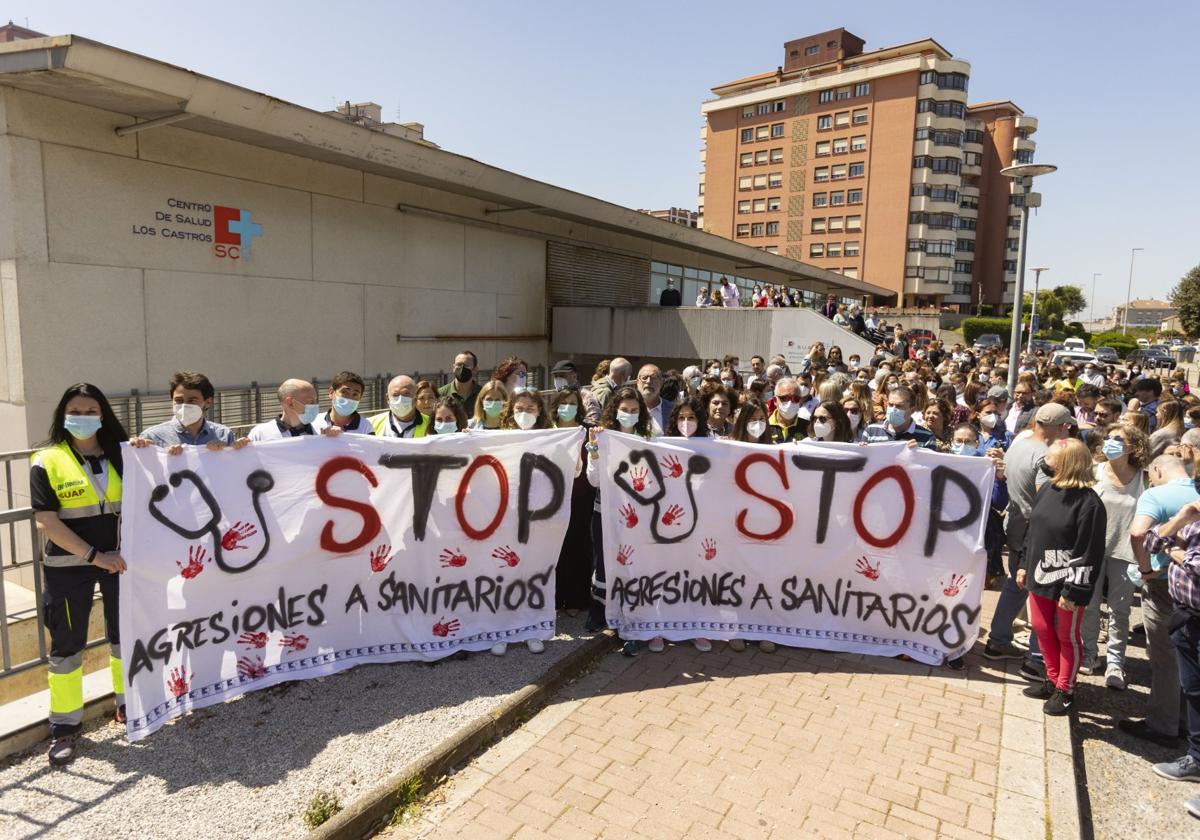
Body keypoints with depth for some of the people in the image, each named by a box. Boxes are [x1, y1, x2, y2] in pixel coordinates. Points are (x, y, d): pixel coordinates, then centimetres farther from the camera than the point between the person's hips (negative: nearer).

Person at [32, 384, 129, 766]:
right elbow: (46, 521, -11)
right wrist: (94, 555, -17)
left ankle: (128, 704, 30)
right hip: (68, 565, -3)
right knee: (66, 644, 6)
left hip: (119, 559, 3)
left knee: (125, 633, 12)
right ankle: (65, 725, 19)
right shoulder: (47, 461, -5)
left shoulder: (120, 455, 4)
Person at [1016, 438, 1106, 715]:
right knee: (1042, 628, 16)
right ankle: (1052, 680, 33)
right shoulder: (1048, 490, 3)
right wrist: (1024, 565, 14)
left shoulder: (1089, 503, -18)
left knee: (1067, 637, 9)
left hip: (1066, 581, -7)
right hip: (1041, 576, 7)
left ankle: (1065, 690, 24)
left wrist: (1073, 590, -18)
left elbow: (1089, 553, -18)